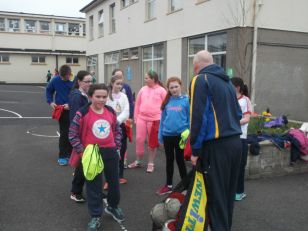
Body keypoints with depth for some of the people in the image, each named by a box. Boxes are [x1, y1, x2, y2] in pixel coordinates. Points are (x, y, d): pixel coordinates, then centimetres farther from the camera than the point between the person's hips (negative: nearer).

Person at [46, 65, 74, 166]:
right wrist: (50, 102, -3)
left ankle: (70, 153, 27)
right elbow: (48, 90, 10)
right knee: (64, 133, 0)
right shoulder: (55, 80, -6)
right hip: (61, 110, 0)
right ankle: (62, 156, 10)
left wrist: (70, 105, -18)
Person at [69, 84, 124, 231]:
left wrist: (117, 147, 7)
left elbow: (117, 130, 12)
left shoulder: (111, 112, 0)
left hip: (110, 152, 4)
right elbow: (72, 134, -9)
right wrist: (81, 151, -12)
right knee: (94, 186, 7)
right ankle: (95, 217, 23)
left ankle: (113, 207, 44)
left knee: (114, 182, 18)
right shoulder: (82, 113, -14)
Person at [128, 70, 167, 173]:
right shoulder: (143, 89, 6)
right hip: (141, 118, 3)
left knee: (153, 142, 8)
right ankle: (138, 161, 22)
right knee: (139, 139, 5)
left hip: (155, 120, -3)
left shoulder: (161, 90, -5)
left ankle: (151, 163, 21)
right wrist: (136, 117, 8)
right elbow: (137, 104, 11)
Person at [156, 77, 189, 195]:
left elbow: (190, 118, -5)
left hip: (180, 135, -3)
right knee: (169, 160, 14)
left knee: (180, 159, 8)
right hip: (167, 135, 4)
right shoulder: (167, 101, 3)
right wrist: (160, 135, 7)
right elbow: (163, 118, 8)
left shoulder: (186, 100, -7)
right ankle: (168, 185, 27)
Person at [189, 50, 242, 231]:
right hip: (235, 142, 8)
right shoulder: (227, 81, 17)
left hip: (216, 146, -8)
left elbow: (198, 116, -15)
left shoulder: (200, 80, -6)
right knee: (228, 193, 18)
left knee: (216, 196, 0)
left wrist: (195, 149, -10)